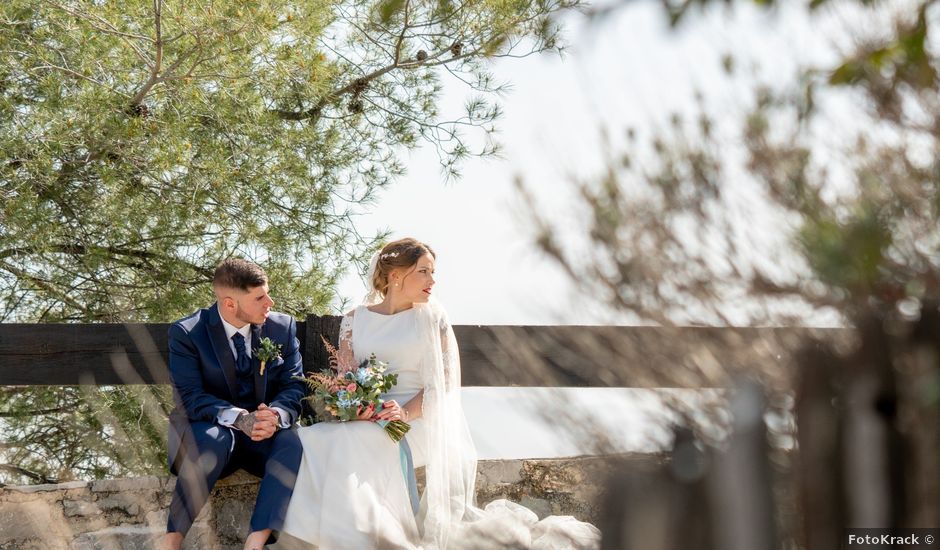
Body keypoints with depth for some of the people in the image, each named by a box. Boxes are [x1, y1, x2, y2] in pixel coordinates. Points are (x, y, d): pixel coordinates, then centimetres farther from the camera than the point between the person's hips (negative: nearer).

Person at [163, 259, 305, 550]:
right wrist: (239, 418, -32)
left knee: (295, 443, -31)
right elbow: (190, 397, -15)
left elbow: (294, 385, -1)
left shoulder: (282, 326, 1)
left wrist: (276, 415, -25)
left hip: (266, 436, 3)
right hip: (211, 428, -2)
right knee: (213, 439, -38)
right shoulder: (186, 333, -8)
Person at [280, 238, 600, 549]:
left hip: (419, 420, -2)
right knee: (320, 440, -30)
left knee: (356, 444, -33)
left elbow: (442, 384, -2)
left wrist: (407, 412, -20)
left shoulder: (432, 318, 6)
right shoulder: (354, 320, 11)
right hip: (366, 419, 3)